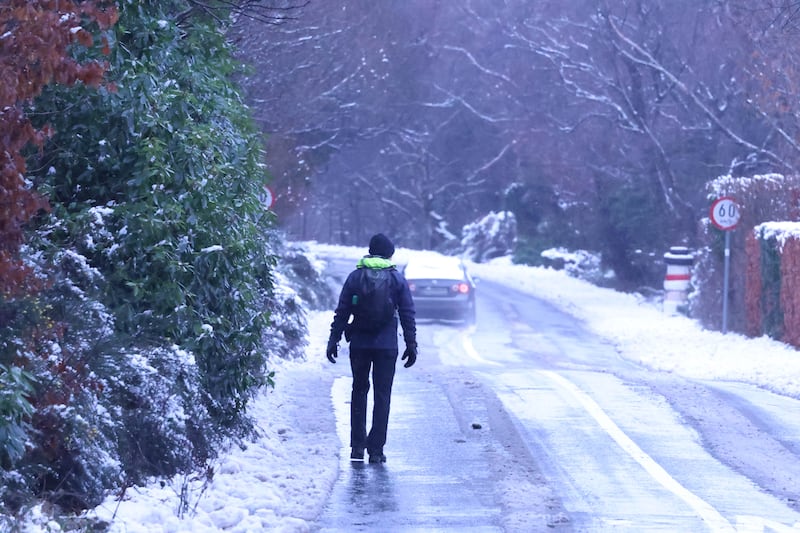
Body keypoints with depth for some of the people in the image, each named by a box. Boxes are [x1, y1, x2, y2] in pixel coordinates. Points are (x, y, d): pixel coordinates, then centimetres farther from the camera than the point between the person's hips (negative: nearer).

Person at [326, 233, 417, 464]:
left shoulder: (355, 277, 3)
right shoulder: (397, 279, 1)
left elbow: (341, 312, 2)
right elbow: (408, 314, 0)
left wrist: (333, 340, 7)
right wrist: (411, 345, 6)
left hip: (359, 344, 1)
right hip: (387, 346, -1)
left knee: (359, 391, 15)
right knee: (382, 395, 3)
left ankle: (357, 445, 10)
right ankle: (376, 449, -2)